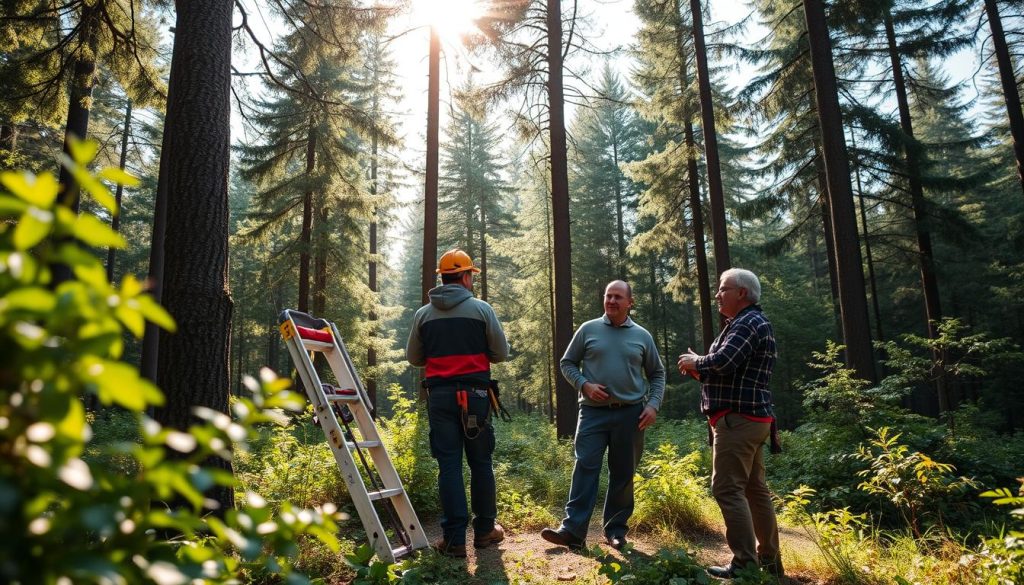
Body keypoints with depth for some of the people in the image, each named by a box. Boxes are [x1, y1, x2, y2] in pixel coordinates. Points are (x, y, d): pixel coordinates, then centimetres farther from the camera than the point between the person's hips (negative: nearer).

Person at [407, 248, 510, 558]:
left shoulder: (423, 314, 5)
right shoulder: (481, 309, -3)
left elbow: (414, 358, 10)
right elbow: (501, 353, 0)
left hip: (439, 395, 2)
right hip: (474, 393, -1)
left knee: (448, 464, 4)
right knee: (481, 462, 10)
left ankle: (454, 539, 5)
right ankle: (484, 530, 21)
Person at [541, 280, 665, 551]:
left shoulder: (642, 336, 7)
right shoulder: (588, 330, 3)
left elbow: (657, 374, 13)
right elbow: (567, 363, 8)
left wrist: (653, 405, -1)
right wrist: (584, 385, -9)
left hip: (630, 414, 2)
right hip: (593, 412, -1)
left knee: (623, 474, 8)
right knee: (585, 468, -7)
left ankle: (616, 529, 20)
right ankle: (573, 529, -6)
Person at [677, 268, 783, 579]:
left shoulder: (748, 322, -12)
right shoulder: (752, 323, 21)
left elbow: (722, 362, -25)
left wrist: (694, 362, -7)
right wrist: (699, 371, 9)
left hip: (737, 419, -11)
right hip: (751, 418, 11)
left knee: (728, 489, -9)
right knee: (755, 489, 13)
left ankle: (746, 564, -6)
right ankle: (769, 560, 20)